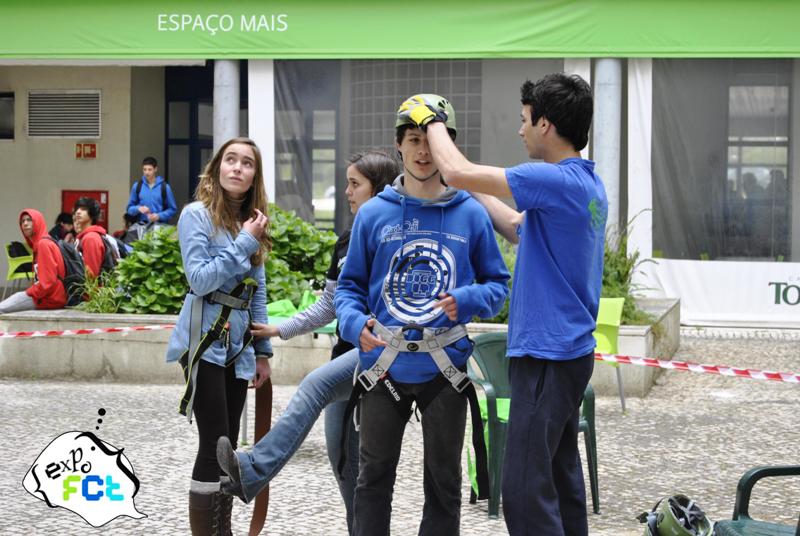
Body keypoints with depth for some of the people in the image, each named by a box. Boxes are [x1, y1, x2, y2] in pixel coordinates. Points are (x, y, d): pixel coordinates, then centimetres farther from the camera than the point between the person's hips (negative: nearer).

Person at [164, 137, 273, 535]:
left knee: (227, 445, 9)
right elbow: (200, 279, -17)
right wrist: (245, 242, -15)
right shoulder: (198, 214, -6)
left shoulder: (251, 222, 14)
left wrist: (262, 350, 15)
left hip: (238, 343, 7)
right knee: (215, 445, -10)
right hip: (206, 340, -7)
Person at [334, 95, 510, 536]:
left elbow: (497, 284, 4)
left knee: (443, 482, 11)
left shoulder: (471, 215, 0)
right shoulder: (374, 214, 1)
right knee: (373, 478, 9)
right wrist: (355, 323, -14)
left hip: (445, 368, 0)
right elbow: (350, 284, 6)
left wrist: (466, 301, -17)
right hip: (383, 366, 0)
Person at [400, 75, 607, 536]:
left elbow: (458, 173, -20)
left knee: (525, 489, -9)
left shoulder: (558, 181, -19)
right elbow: (520, 225, 24)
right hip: (569, 347, 10)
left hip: (546, 355, -10)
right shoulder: (587, 184, 12)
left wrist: (433, 120, -3)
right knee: (560, 475, 16)